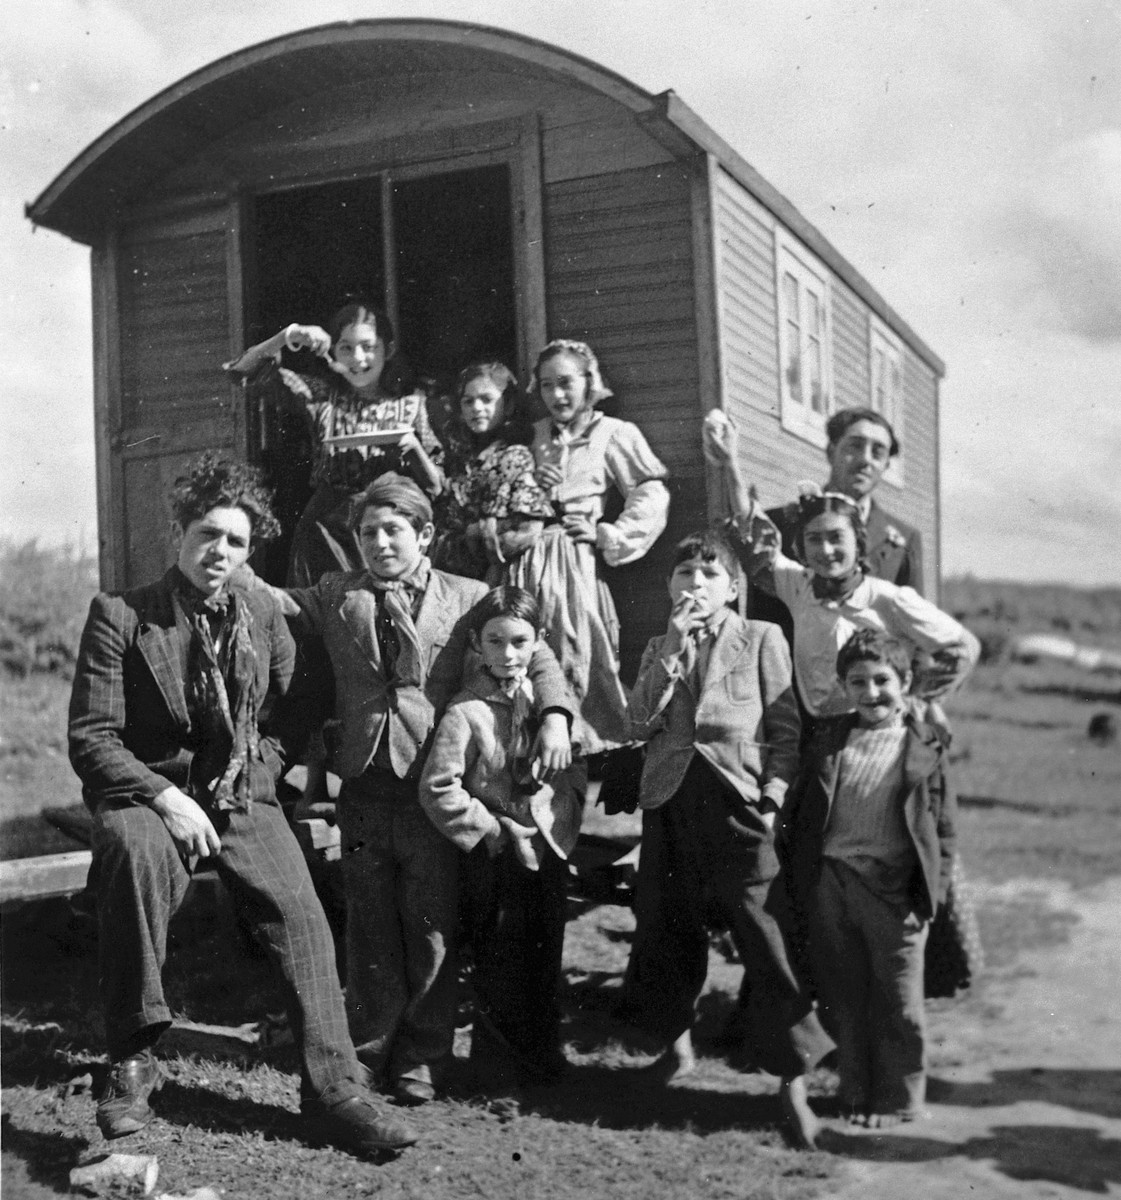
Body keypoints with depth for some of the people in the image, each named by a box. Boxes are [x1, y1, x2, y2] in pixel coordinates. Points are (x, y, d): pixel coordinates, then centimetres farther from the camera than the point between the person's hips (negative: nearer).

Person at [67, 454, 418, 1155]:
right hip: (151, 792, -3)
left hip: (243, 796, 4)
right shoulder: (120, 617, -5)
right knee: (137, 850, -37)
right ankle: (133, 1058, -24)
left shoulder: (263, 613, 6)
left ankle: (335, 1090, -9)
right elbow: (91, 737, -9)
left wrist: (272, 756, 4)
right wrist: (165, 796, -22)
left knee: (300, 913, -18)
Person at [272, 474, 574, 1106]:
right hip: (365, 786, 2)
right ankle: (372, 1049, 25)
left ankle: (422, 1058, 17)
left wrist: (555, 715, -15)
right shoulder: (338, 594, 12)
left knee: (431, 926, 3)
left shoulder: (467, 598, 4)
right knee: (369, 926, 11)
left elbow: (533, 654, 0)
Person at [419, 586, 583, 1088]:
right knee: (499, 963, 5)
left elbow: (573, 769, 12)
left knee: (547, 958, 16)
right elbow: (437, 788, -18)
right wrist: (490, 827, -14)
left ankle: (544, 1055, 32)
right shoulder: (466, 710, -14)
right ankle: (500, 1065, 21)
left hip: (550, 848, 5)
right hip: (497, 857, -5)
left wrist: (565, 819, -1)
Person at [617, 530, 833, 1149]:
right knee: (669, 930, 11)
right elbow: (639, 724, 0)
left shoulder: (761, 639, 3)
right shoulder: (660, 648, 14)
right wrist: (673, 648, -7)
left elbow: (786, 726, 1)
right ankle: (676, 1043, 34)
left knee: (766, 939, -6)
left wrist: (774, 794, -12)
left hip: (738, 803, -4)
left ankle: (793, 1085, 1)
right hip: (671, 804, 4)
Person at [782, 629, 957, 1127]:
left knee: (898, 1001, 5)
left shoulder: (925, 747, 0)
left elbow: (943, 826, 2)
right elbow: (799, 811, 10)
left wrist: (933, 888, -5)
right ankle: (857, 1091, 27)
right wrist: (802, 872, 3)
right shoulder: (829, 737, 7)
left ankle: (897, 1099, 21)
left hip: (893, 886, -3)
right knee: (841, 994, 12)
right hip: (830, 881, 3)